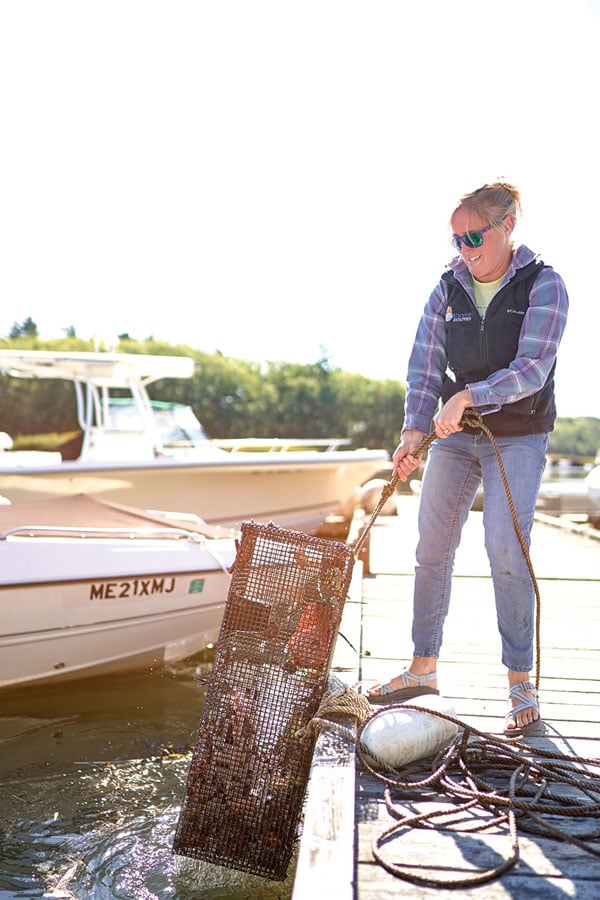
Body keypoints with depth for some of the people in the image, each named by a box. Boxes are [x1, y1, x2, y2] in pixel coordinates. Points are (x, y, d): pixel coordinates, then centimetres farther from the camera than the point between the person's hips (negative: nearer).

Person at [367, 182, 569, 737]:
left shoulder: (543, 285, -8)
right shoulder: (448, 289, 3)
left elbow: (532, 369, -19)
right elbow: (424, 366, -3)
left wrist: (467, 396, -33)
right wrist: (414, 431, -18)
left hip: (519, 437, -4)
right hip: (455, 435, 4)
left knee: (505, 548, -16)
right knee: (432, 549, 2)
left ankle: (521, 683, -1)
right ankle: (423, 670, 15)